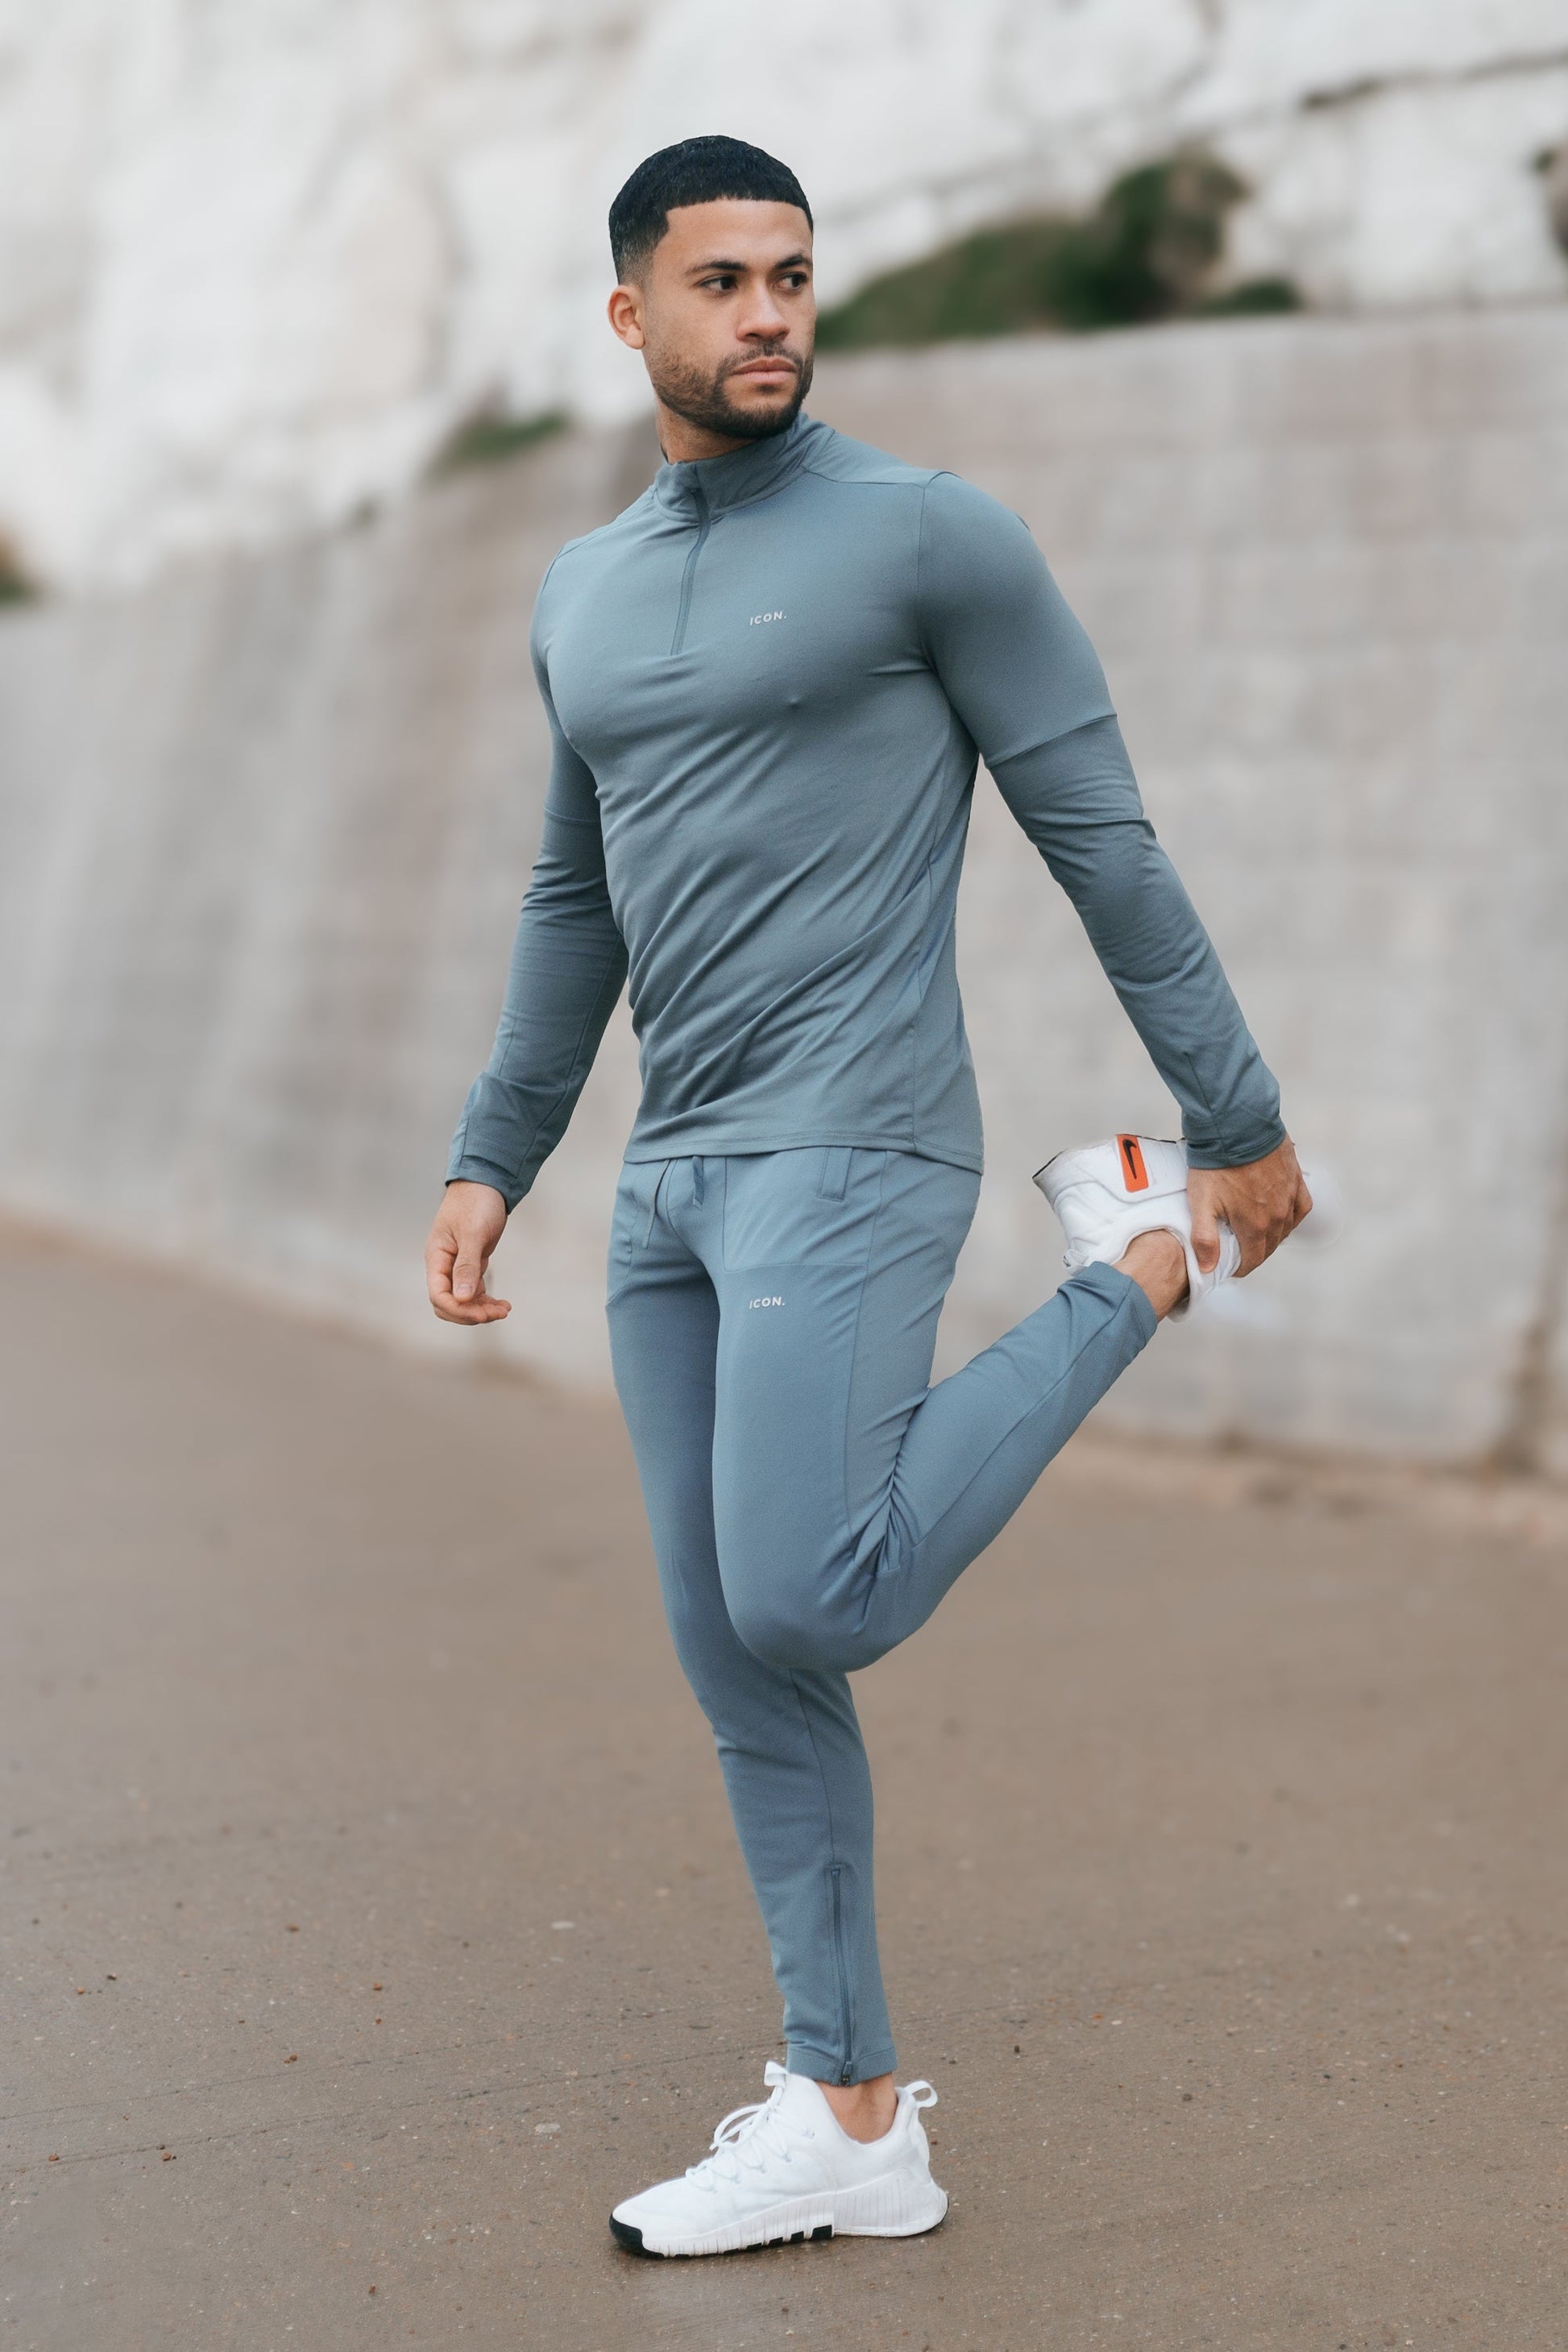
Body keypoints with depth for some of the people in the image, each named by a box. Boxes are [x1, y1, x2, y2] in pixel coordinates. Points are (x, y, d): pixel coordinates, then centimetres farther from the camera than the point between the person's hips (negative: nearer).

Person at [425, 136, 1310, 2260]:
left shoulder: (933, 534, -5)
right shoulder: (585, 597, 16)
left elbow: (1105, 838, -4)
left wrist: (1246, 1121, -2)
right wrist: (488, 1163, 19)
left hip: (853, 1163, -7)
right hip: (678, 1188, 7)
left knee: (805, 1615, -18)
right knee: (738, 1662, 6)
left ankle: (1147, 1260, 3)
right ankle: (852, 2125, 16)